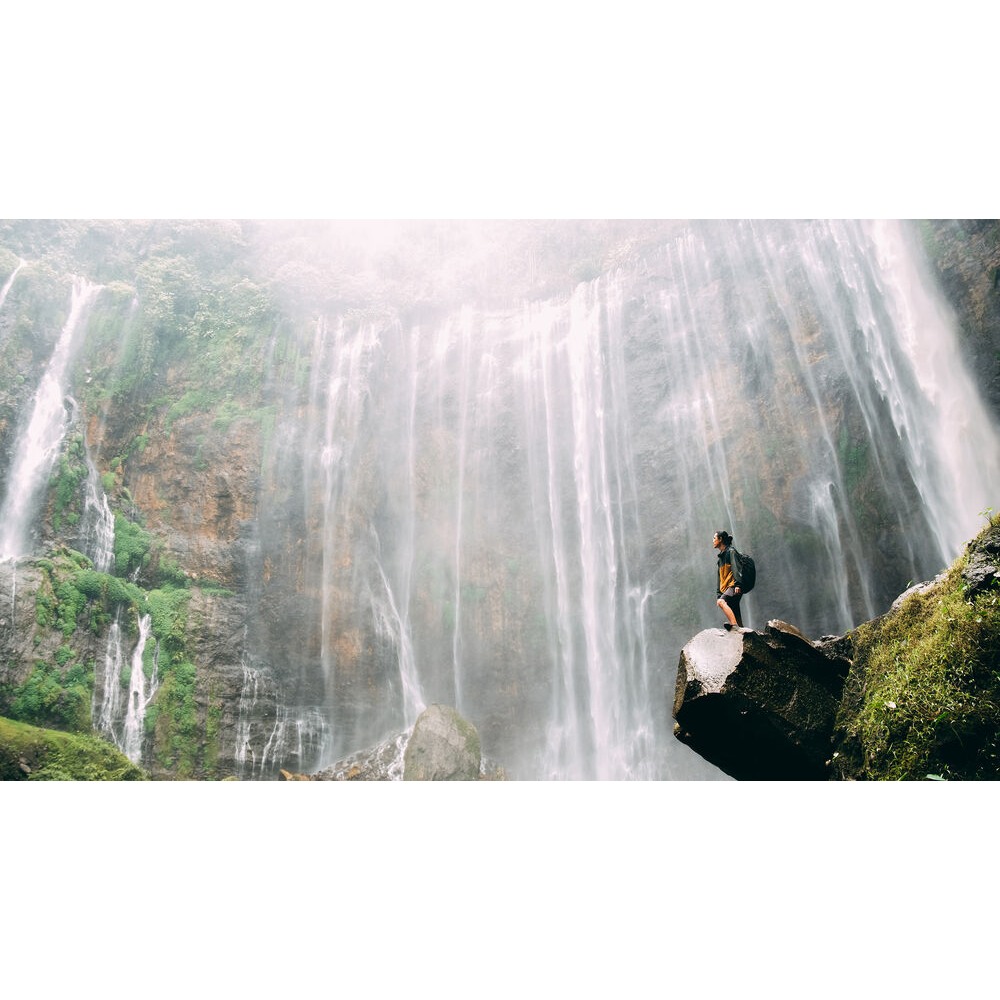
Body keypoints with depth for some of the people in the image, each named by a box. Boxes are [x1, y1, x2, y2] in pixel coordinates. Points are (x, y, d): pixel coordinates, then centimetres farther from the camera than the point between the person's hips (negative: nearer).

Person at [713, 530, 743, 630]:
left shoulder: (731, 551, -1)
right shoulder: (721, 556, 25)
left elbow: (737, 568, -15)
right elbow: (720, 576, 27)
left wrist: (738, 584, -27)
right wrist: (718, 593, 21)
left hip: (734, 587, -9)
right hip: (726, 588, 9)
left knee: (721, 602, -31)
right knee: (736, 615, 2)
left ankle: (734, 624, -43)